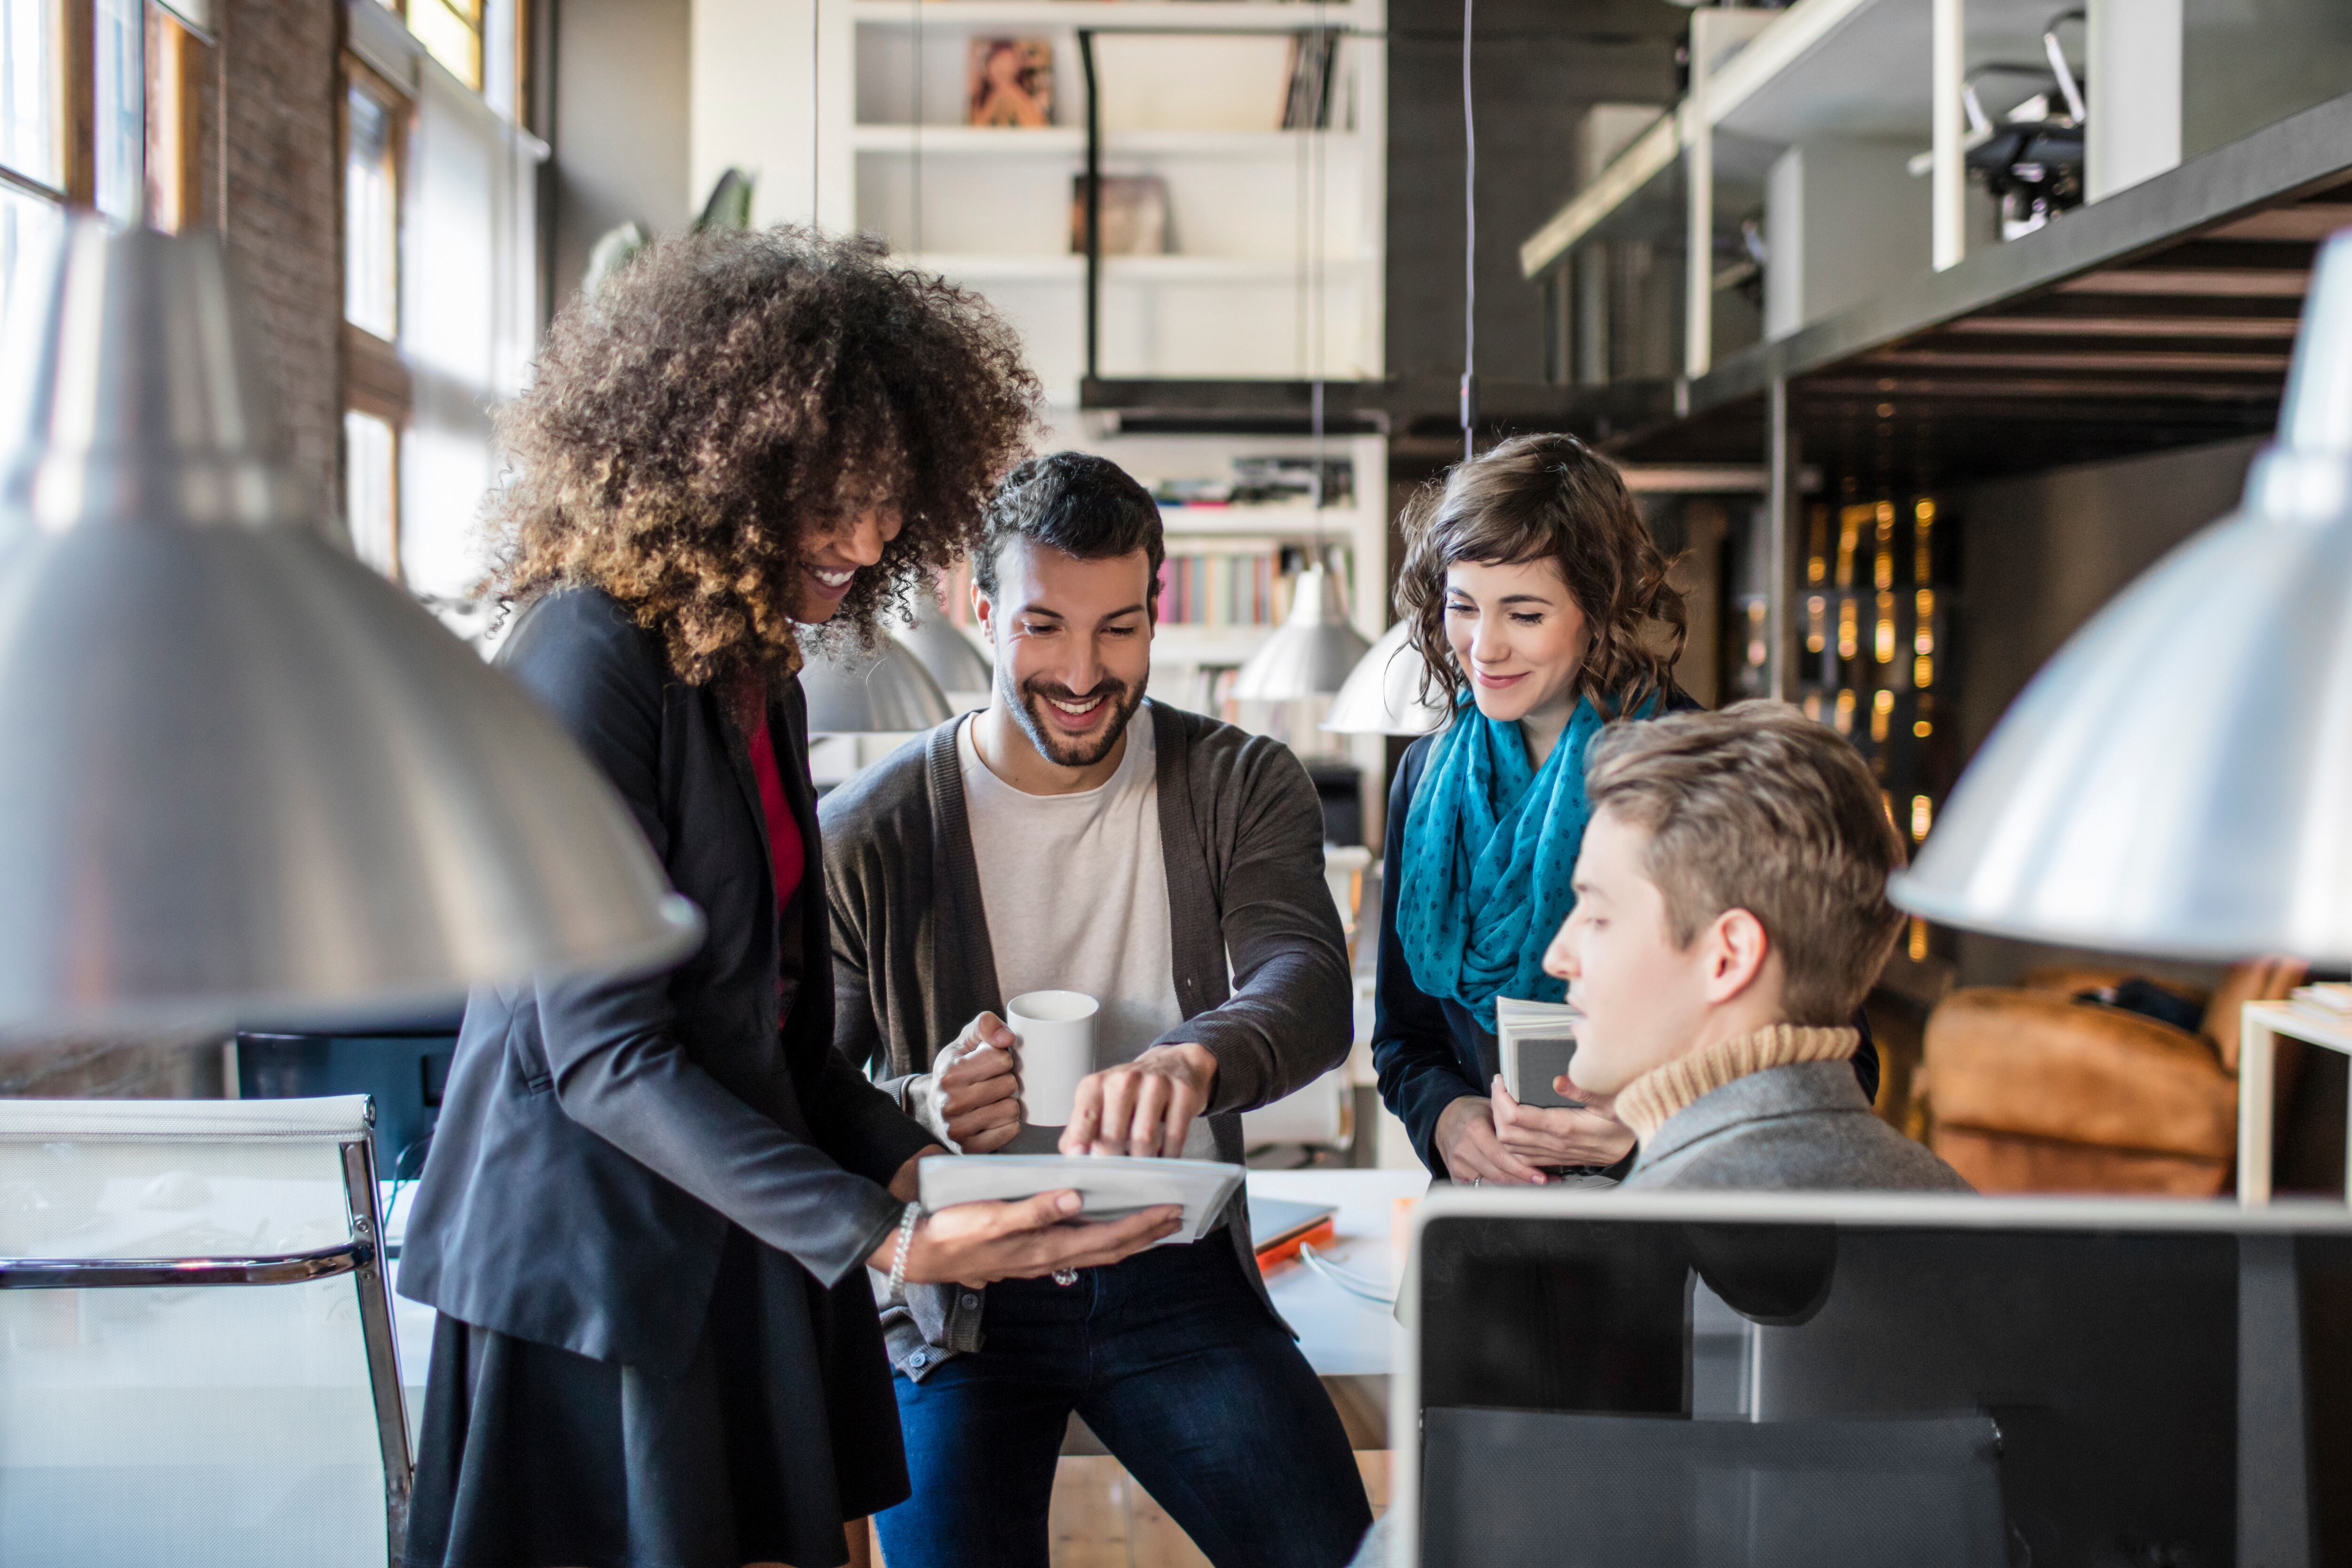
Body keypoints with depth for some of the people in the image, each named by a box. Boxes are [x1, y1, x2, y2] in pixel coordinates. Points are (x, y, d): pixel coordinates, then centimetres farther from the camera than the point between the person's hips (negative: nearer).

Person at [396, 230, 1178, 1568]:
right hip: (595, 1269, -8)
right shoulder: (589, 657, -16)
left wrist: (910, 1163, 1)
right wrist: (876, 1239, -25)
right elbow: (604, 1052, -20)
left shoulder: (758, 668, 11)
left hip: (742, 1254, 8)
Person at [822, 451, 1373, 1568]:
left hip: (1178, 1280, 1)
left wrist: (1192, 1061, -44)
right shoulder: (865, 836, -5)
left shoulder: (1241, 788, -2)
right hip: (958, 1305, -1)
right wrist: (917, 1111, -28)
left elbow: (1311, 986, -20)